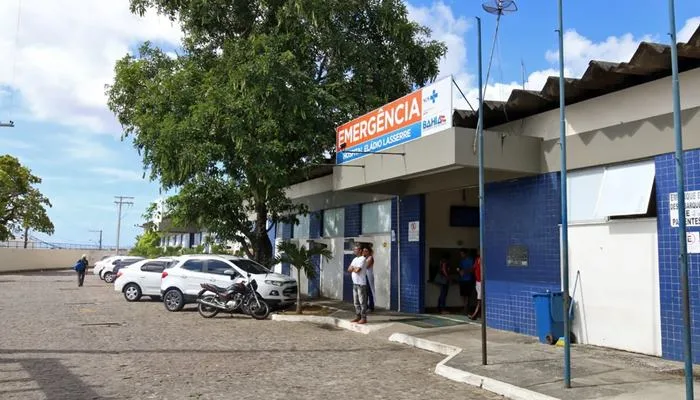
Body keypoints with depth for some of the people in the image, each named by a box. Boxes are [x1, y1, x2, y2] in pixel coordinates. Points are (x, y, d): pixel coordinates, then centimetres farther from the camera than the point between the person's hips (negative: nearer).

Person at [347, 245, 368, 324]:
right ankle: (358, 316, 19)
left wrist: (353, 268, -1)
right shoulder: (355, 259, 16)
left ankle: (364, 318, -1)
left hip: (361, 284, -9)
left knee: (362, 302, -4)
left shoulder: (362, 259, -12)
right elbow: (349, 269, 12)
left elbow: (357, 270, -21)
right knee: (356, 302, 12)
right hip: (355, 283, 9)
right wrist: (354, 268, -6)